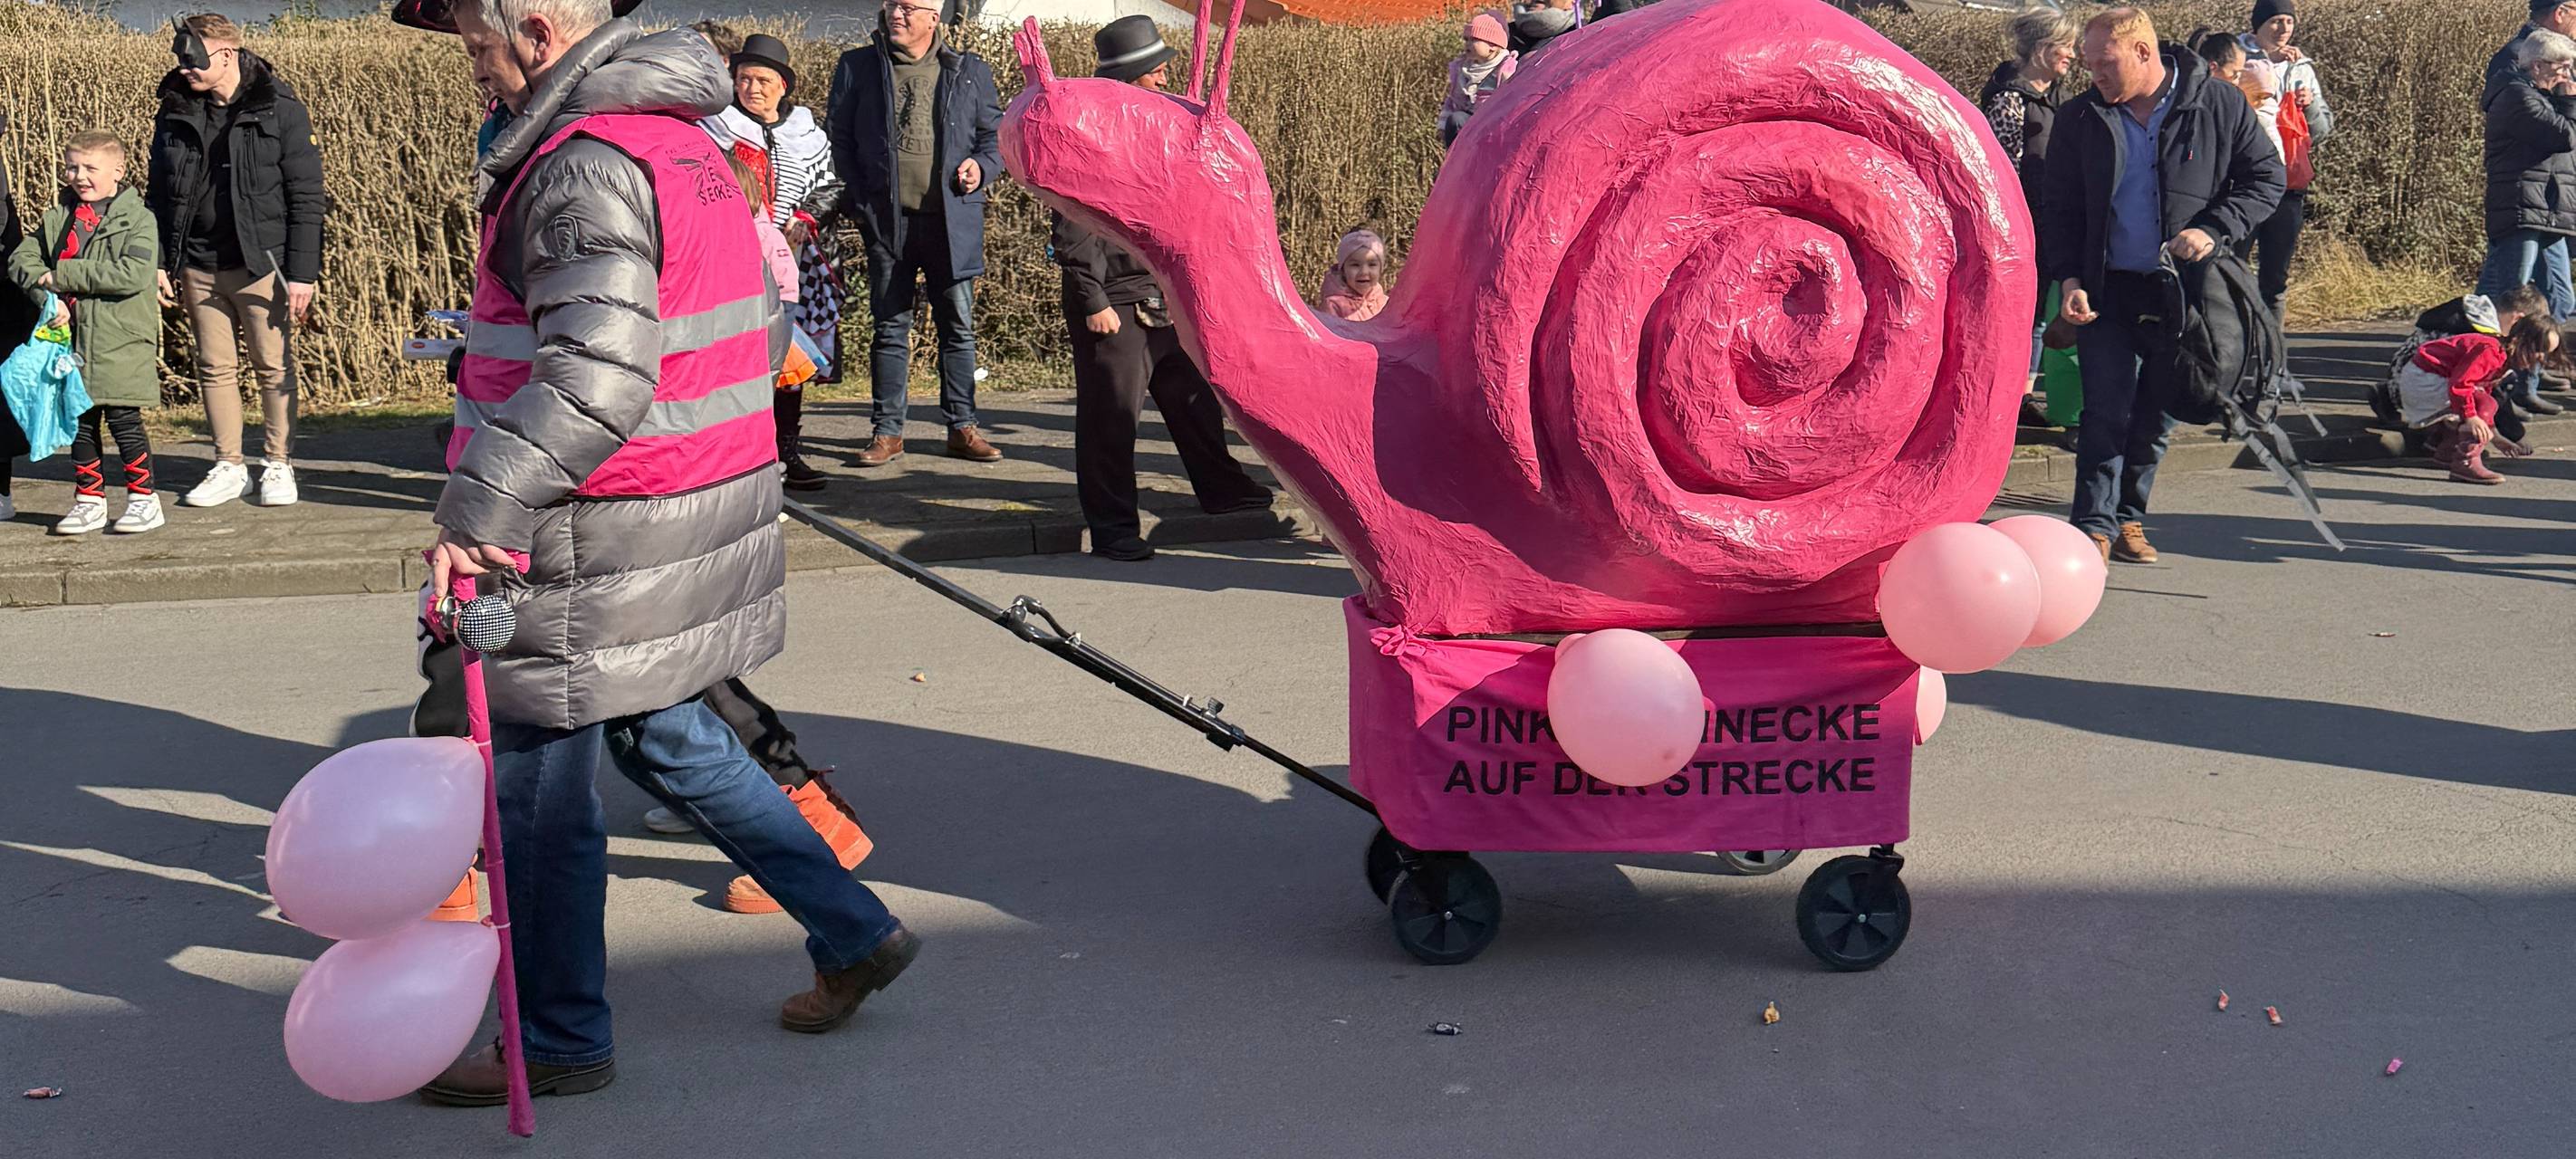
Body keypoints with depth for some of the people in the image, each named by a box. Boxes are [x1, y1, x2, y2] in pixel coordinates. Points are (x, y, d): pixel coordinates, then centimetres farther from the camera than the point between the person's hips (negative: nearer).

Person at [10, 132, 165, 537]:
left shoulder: (138, 219, -6)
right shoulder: (58, 219, 11)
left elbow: (134, 274, -19)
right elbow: (21, 257, 6)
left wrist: (64, 275, -16)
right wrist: (47, 294, -14)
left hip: (122, 341, -5)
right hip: (72, 340, 5)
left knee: (124, 420, -2)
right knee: (80, 422, 10)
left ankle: (143, 497, 9)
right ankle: (89, 499, 20)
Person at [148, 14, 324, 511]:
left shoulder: (280, 110, -6)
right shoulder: (176, 113, 7)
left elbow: (305, 196, -7)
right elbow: (160, 192, 14)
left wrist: (302, 271, -12)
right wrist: (159, 261, 7)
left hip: (261, 264, -4)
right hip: (198, 266, 5)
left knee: (273, 367, 2)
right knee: (215, 367, 9)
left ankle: (278, 465, 12)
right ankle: (228, 467, 17)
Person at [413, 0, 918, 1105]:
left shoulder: (584, 166, -19)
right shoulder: (683, 140, 12)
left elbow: (594, 375, -31)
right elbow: (762, 326, 20)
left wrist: (479, 508, -31)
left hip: (605, 544, -10)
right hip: (704, 509, 10)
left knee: (536, 785, 4)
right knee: (669, 739, 23)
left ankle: (560, 1042, 19)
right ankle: (853, 933, 27)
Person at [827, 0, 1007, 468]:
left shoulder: (970, 71, 8)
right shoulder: (856, 67, 7)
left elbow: (997, 132, 14)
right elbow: (840, 136, 8)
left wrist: (982, 166, -7)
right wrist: (858, 199, -3)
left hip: (952, 218, 0)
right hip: (886, 217, 0)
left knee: (958, 324, 4)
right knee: (891, 326, 4)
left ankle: (962, 428, 12)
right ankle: (887, 432, 9)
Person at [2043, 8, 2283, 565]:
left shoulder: (2221, 107, -2)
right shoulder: (2081, 120, 3)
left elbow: (2267, 178, 3)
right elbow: (2058, 207, 8)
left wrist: (2214, 230, -12)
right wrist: (2068, 278, -6)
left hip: (2185, 291, 0)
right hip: (2107, 291, 0)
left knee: (2156, 414, 9)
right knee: (2107, 410, -8)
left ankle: (2129, 517, 23)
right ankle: (2096, 525, -4)